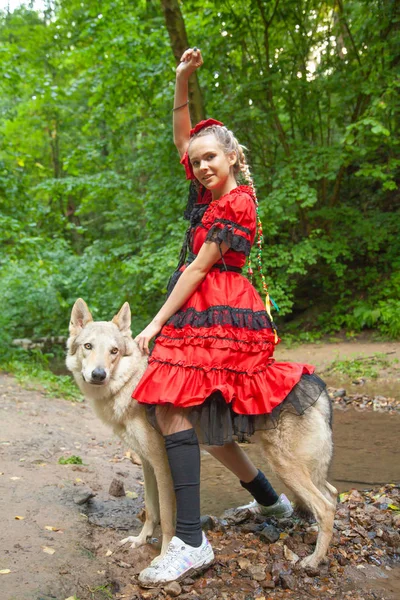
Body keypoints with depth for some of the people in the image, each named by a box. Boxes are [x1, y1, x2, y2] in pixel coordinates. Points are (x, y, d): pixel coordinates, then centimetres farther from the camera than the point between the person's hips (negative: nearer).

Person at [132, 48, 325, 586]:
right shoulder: (209, 192, 15)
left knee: (172, 407, -19)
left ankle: (190, 542, -18)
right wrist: (183, 79, 8)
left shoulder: (236, 204, -10)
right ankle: (269, 500, 31)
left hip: (217, 313, -9)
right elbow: (181, 134, 20)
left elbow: (198, 268, -14)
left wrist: (157, 323, -14)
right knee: (206, 417, 13)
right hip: (200, 313, 9)